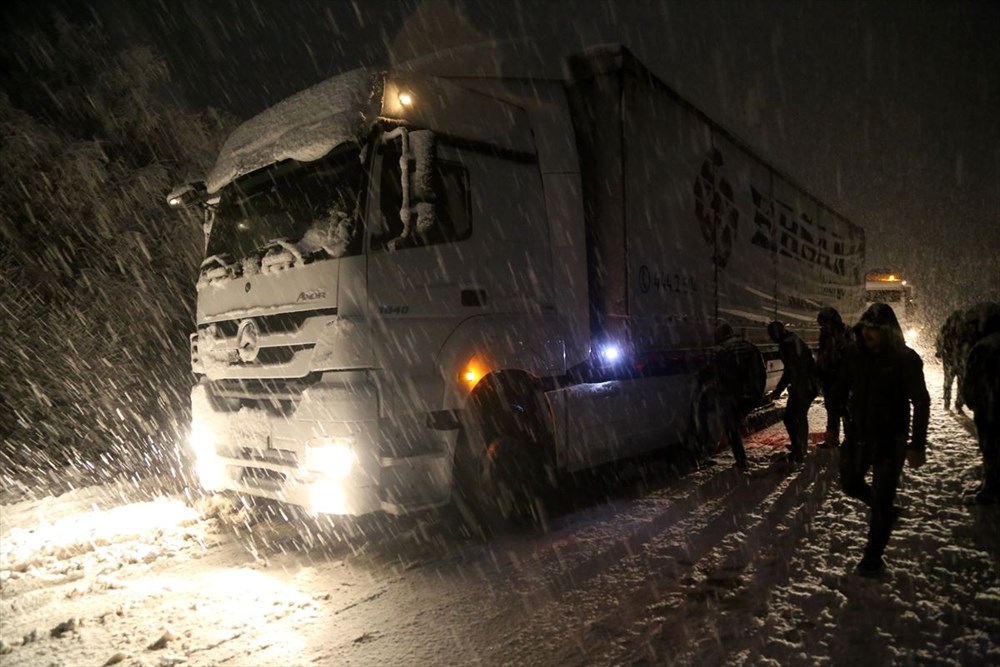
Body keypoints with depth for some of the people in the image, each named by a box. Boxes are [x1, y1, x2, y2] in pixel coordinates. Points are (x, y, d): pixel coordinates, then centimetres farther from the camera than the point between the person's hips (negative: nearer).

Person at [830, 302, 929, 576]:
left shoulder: (906, 359, -15)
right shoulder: (856, 355, -1)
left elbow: (922, 403, -12)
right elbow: (841, 392, 7)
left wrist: (917, 445, -15)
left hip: (889, 440, -5)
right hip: (857, 435, 5)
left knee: (881, 498, 1)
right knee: (851, 484, 17)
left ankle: (874, 556, 15)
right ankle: (886, 511, 44)